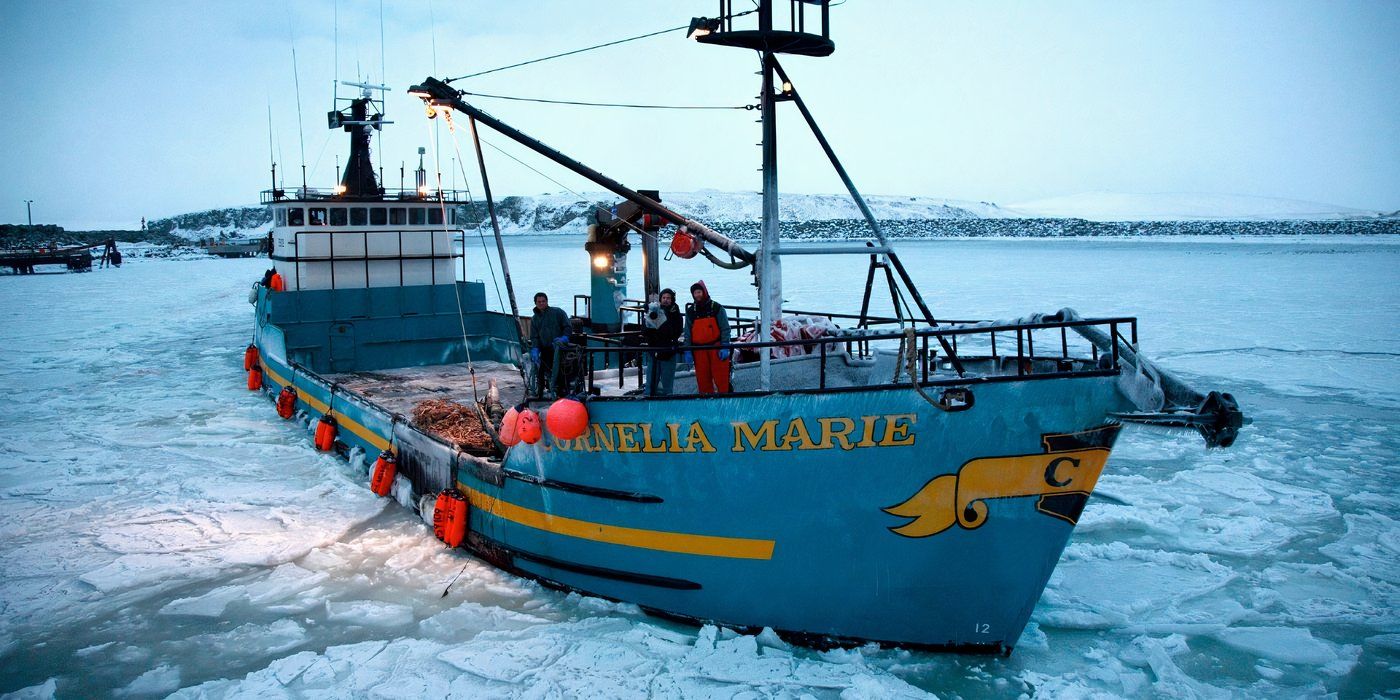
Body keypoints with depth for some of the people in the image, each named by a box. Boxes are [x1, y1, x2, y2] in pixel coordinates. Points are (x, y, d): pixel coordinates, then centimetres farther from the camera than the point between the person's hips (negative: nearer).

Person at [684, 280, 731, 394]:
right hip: (699, 349, 3)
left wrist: (725, 347, -9)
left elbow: (725, 329, -1)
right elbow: (688, 333, 12)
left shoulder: (717, 308, 1)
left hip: (716, 348, -3)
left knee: (720, 376, -5)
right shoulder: (690, 311, 11)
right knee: (702, 378, 3)